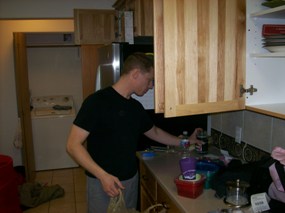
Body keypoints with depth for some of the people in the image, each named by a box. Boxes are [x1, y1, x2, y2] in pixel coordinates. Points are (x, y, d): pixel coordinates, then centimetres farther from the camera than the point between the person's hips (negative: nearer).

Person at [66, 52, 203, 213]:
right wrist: (103, 175, -25)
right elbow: (73, 145, -19)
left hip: (131, 180, 6)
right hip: (102, 182, -6)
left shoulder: (136, 107, 4)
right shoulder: (97, 102, -17)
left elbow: (154, 132, 21)